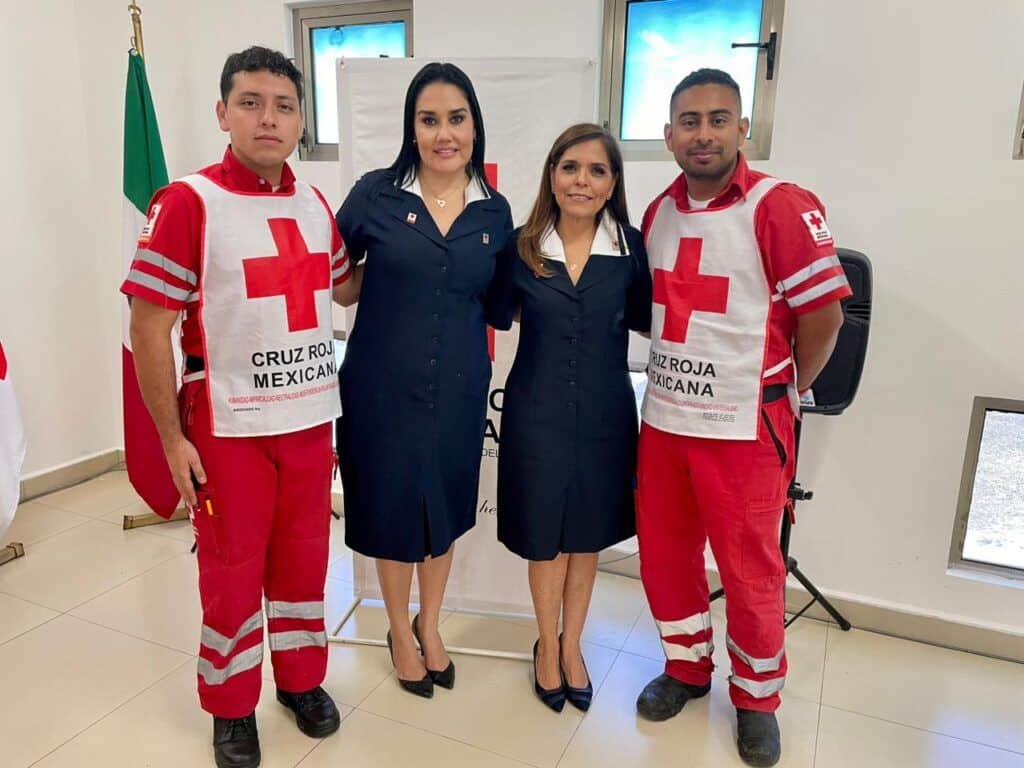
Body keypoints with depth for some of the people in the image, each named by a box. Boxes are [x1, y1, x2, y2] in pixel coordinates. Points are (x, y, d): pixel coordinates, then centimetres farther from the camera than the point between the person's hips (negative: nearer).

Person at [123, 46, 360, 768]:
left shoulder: (314, 204, 5)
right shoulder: (188, 203, -11)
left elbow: (345, 286, 21)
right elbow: (148, 327, -11)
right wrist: (172, 438, -11)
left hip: (310, 419, 5)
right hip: (228, 429, -4)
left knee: (304, 559, 17)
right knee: (232, 570, 11)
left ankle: (301, 677, 39)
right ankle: (232, 706, 33)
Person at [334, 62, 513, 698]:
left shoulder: (495, 211, 2)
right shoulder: (376, 194, -6)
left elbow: (498, 305, 10)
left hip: (458, 388, 3)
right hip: (384, 383, -2)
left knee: (447, 505, 16)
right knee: (391, 508, 12)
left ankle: (430, 626, 41)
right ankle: (399, 630, 38)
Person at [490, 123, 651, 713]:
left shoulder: (630, 247, -4)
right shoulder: (521, 247, -4)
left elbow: (644, 320, 2)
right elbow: (500, 317, 6)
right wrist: (549, 315, -4)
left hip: (604, 412, 1)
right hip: (536, 412, -1)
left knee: (589, 536, 15)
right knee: (545, 539, 12)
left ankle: (571, 645, 39)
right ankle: (547, 644, 38)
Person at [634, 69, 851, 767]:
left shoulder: (783, 207, -12)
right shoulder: (658, 212, 7)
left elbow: (822, 314, -10)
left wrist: (781, 394, 0)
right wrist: (680, 370, 10)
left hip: (744, 429, -5)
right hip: (663, 419, 6)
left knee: (751, 573, 9)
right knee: (664, 557, 16)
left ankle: (757, 697, 33)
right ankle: (687, 667, 40)